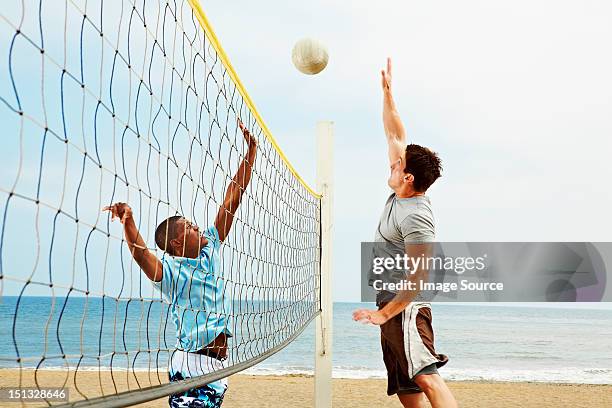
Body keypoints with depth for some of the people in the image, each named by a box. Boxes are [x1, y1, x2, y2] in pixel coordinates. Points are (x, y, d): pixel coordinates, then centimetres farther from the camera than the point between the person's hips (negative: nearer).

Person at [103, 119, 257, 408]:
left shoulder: (209, 249, 10)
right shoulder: (170, 270, -9)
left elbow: (232, 200, 10)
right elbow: (140, 253, -31)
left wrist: (251, 150, 9)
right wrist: (127, 221, -50)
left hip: (218, 365, 7)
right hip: (191, 365, -7)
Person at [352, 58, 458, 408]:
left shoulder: (416, 218, -18)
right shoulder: (402, 195, 7)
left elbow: (419, 276, -23)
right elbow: (396, 136, 16)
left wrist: (384, 313, -23)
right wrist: (387, 93, 16)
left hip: (405, 307, -10)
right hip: (392, 303, 10)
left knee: (426, 377, -20)